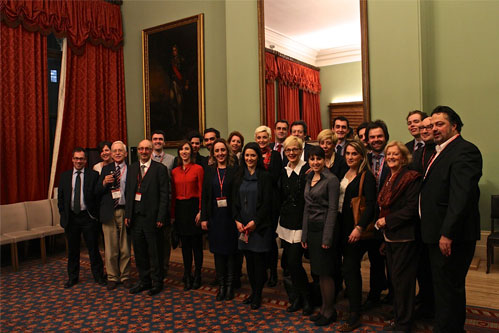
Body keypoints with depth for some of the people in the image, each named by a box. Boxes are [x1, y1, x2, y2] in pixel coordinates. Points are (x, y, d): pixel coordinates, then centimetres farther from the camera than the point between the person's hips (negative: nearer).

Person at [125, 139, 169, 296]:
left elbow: (164, 194, -9)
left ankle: (156, 283, 21)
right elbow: (128, 193, 12)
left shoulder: (160, 168, -5)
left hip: (152, 217, -5)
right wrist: (127, 214, 5)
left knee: (155, 252, 5)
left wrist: (160, 217, -14)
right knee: (139, 251, 14)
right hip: (135, 216, 5)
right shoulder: (132, 168, 12)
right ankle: (144, 281, 30)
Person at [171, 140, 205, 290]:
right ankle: (187, 277, 21)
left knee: (196, 243, 4)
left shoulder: (198, 169, -4)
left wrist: (200, 211, -12)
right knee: (185, 244, 10)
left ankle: (197, 276, 17)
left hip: (193, 207, -4)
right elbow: (174, 194, 11)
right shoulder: (175, 171, 9)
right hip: (180, 209, 4)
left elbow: (201, 192, -6)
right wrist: (172, 214, 8)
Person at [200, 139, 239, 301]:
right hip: (215, 217, 3)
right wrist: (204, 218, 1)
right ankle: (221, 285, 21)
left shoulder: (234, 170, -3)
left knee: (231, 251, 6)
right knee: (218, 251, 9)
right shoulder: (209, 171, 7)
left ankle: (230, 285, 19)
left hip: (230, 216, -3)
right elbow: (204, 196, 6)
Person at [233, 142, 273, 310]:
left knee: (259, 259, 1)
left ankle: (258, 295, 16)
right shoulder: (240, 176, 9)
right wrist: (237, 221, -2)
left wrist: (254, 221, -13)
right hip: (243, 226, 4)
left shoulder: (265, 176, -5)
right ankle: (253, 291, 25)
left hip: (260, 225, -4)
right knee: (249, 259, 10)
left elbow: (267, 203, -9)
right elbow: (235, 201, 9)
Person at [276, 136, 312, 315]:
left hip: (301, 223, -6)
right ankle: (298, 298, 27)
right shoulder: (283, 172, 10)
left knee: (294, 261, -8)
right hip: (286, 222, 6)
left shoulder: (307, 170, -9)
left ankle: (306, 299, 15)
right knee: (289, 262, 10)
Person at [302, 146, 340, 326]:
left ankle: (330, 311, 17)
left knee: (325, 272, 0)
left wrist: (327, 237, -16)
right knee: (319, 272, 13)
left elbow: (333, 209, -13)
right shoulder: (309, 179, 12)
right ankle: (324, 308, 26)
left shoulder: (331, 179, -10)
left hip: (325, 228, -7)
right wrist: (304, 234, 12)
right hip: (312, 228, 7)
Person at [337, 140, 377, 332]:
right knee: (351, 269, 15)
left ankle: (354, 316, 8)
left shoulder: (366, 176, -11)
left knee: (350, 269, -3)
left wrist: (360, 227, -25)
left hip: (357, 229, -7)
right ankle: (354, 303, 29)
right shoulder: (345, 174, 11)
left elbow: (371, 204, -17)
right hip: (343, 227, 7)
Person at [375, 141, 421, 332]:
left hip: (404, 237, -8)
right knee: (394, 279, 15)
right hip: (389, 236, 8)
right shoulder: (388, 179, 13)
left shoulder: (411, 178, -12)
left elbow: (411, 209, -19)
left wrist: (387, 220, -15)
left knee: (402, 280, 1)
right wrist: (381, 222, 8)